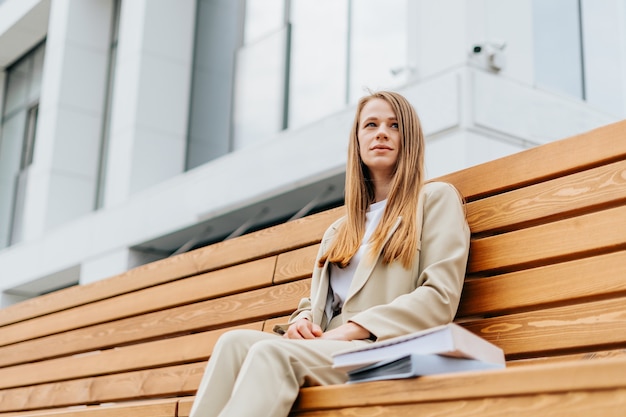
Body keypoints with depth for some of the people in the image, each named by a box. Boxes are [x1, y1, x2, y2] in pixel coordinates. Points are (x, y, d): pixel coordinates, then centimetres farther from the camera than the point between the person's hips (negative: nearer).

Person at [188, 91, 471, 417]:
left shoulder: (436, 198, 10)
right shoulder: (338, 230, 29)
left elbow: (440, 296, -4)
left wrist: (350, 330, -14)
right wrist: (300, 322, -2)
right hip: (327, 351, 6)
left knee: (272, 352, -33)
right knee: (235, 342, -25)